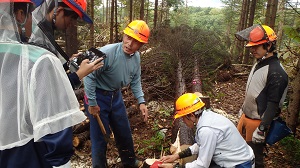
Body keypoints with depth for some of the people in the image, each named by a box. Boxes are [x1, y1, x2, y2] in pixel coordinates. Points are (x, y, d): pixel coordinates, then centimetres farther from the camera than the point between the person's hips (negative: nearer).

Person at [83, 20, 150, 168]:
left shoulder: (136, 57, -5)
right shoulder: (107, 53, -29)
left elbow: (135, 81, 6)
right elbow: (89, 76, -25)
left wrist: (141, 102, -2)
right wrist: (92, 104, -20)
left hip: (116, 96, 7)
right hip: (98, 96, -7)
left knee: (124, 131, 20)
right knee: (100, 136, 5)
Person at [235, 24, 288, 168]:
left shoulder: (276, 72, -22)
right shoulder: (259, 64, 6)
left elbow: (273, 105, -23)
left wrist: (261, 129, -22)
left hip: (258, 121, -8)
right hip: (245, 116, 8)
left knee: (254, 156, 8)